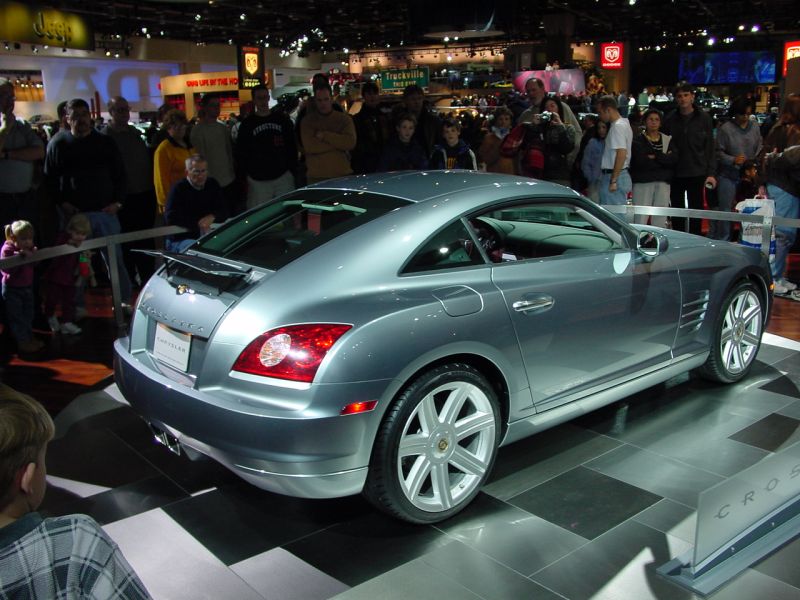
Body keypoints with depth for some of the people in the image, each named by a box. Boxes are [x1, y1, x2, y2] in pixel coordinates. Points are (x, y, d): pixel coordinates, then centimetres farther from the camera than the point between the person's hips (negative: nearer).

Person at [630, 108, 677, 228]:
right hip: (642, 182, -3)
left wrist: (654, 157, -9)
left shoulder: (667, 140, 14)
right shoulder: (638, 140, 4)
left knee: (660, 220, 2)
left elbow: (673, 159, -1)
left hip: (663, 183, 3)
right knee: (641, 218, -8)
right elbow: (640, 160, -12)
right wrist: (663, 159, -5)